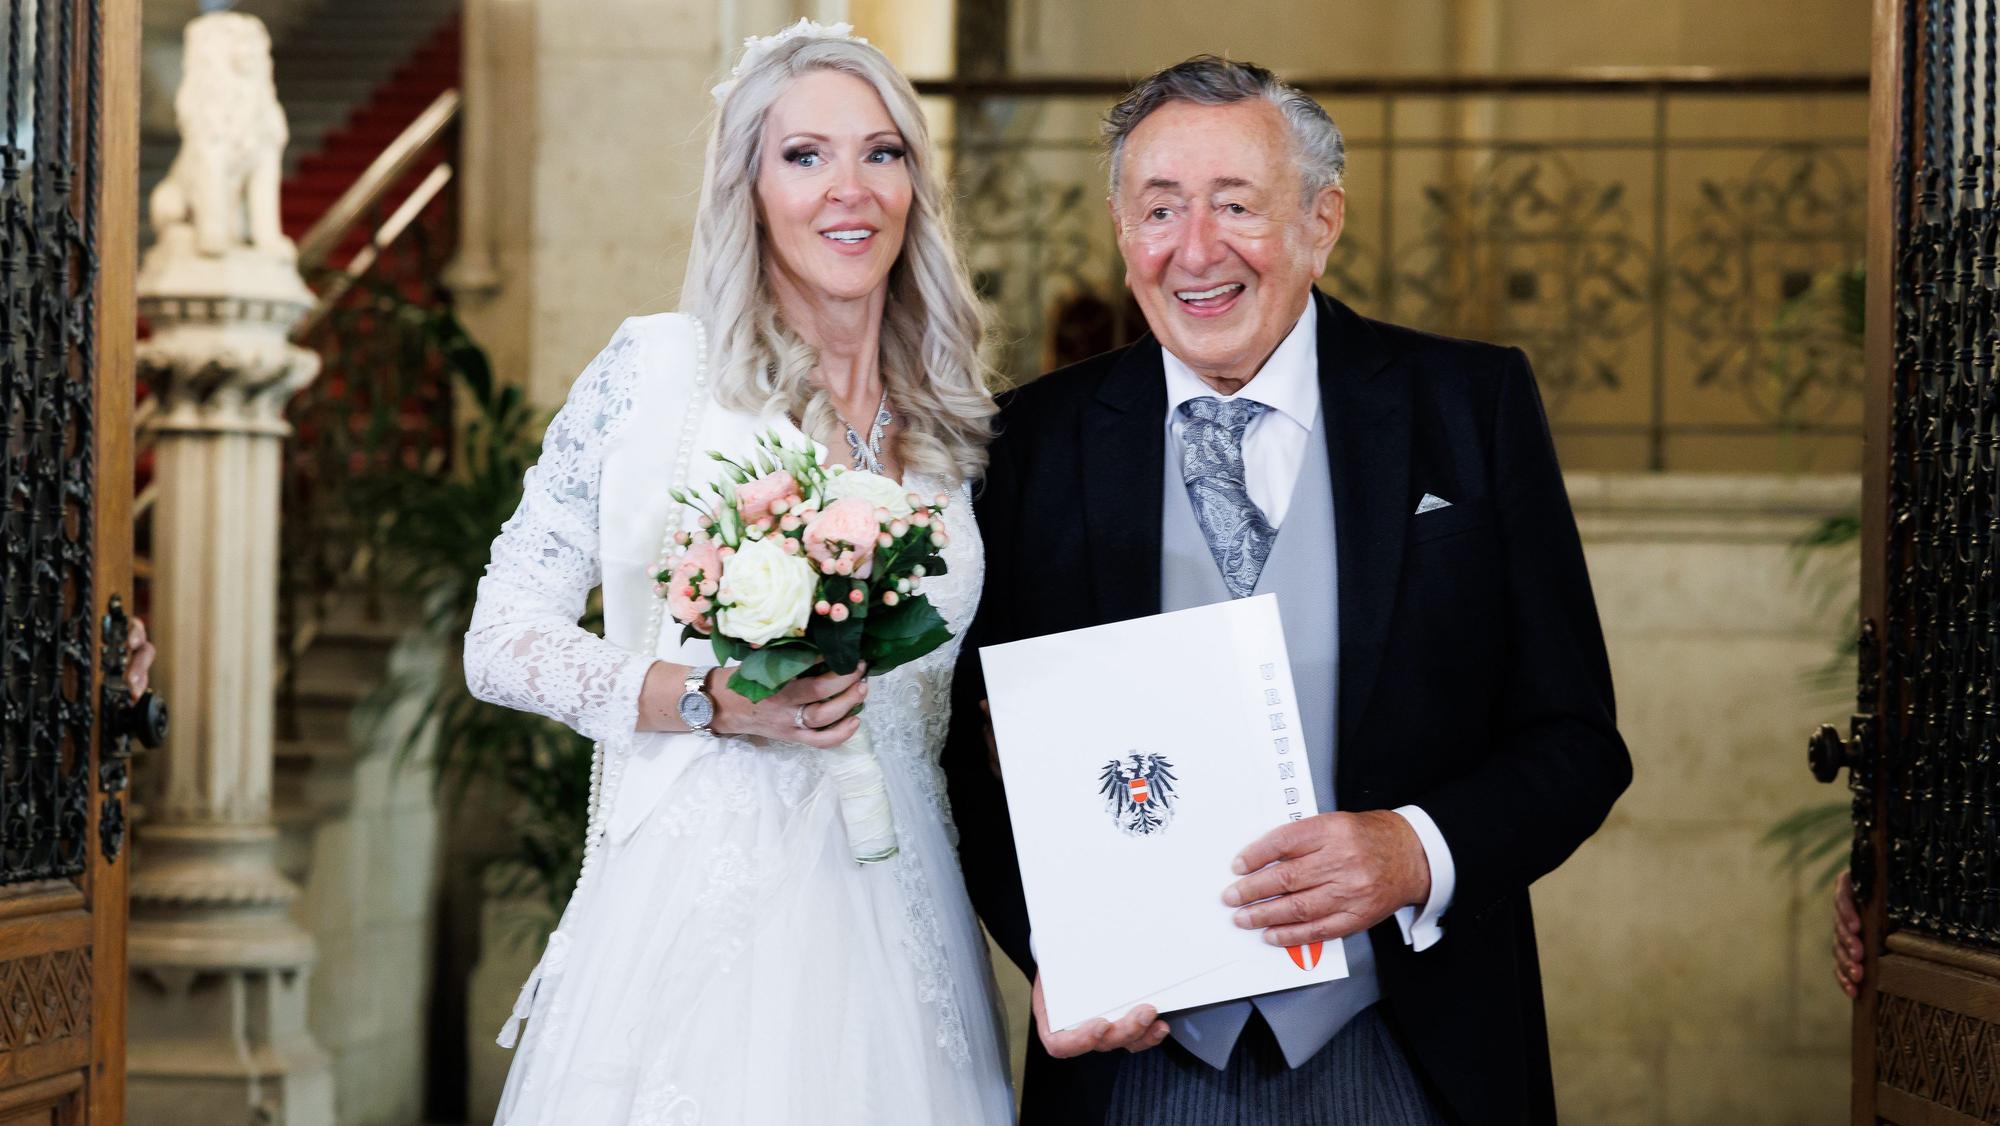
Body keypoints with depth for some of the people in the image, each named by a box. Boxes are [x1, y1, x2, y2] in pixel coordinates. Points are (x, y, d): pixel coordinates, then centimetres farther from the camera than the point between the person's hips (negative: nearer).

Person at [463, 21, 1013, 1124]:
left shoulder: (954, 424, 9)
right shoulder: (655, 368, -2)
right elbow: (503, 638, -3)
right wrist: (714, 698, -16)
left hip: (893, 930, 3)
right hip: (692, 915, -3)